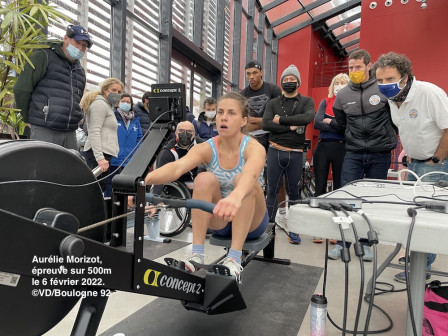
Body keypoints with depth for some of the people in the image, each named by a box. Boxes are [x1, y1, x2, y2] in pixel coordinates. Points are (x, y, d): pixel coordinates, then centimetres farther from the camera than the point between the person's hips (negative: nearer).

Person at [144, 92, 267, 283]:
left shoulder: (253, 147, -20)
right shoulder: (207, 148, -12)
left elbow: (250, 174, -45)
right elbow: (177, 167, -33)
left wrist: (235, 197, -68)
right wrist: (144, 179, -53)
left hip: (251, 221, -2)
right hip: (220, 220, 2)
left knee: (242, 180, -32)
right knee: (204, 179, -27)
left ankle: (234, 259, -31)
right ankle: (196, 255, -24)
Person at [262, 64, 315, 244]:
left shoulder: (306, 101, 8)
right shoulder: (273, 103, 10)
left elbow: (307, 118, -15)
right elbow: (265, 124, -7)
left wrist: (281, 120, -12)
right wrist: (290, 127, -13)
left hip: (295, 153, 0)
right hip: (275, 151, 1)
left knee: (293, 192, 7)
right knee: (272, 191, 4)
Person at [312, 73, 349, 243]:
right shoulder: (325, 102, 10)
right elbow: (317, 123, -6)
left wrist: (330, 122, -8)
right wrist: (340, 126, -10)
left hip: (342, 149, -1)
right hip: (323, 147, 2)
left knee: (339, 189, 6)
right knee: (320, 188, 5)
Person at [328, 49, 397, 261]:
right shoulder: (342, 95, 4)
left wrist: (389, 138, 8)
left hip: (380, 154, -1)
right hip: (353, 154, 2)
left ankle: (365, 243, 21)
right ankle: (342, 242, 13)